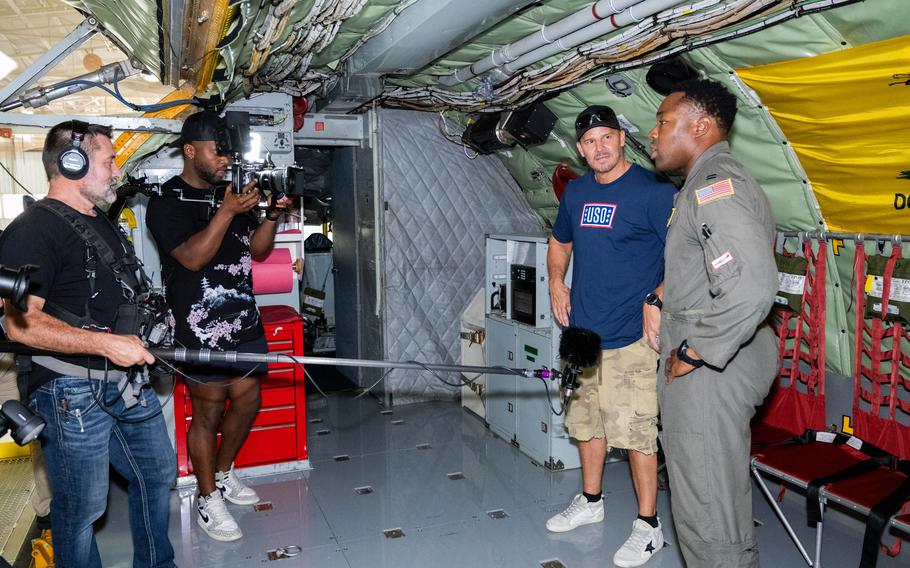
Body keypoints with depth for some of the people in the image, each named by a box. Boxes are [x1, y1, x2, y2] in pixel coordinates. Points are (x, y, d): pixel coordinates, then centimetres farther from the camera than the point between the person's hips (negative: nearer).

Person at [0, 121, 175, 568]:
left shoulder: (102, 225, 15)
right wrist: (107, 343, -27)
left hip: (127, 379, 9)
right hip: (70, 391, -9)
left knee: (157, 473, 19)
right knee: (82, 508, 3)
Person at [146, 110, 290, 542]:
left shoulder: (230, 193, 12)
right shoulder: (167, 204, -7)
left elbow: (257, 251, 12)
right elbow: (192, 257, -19)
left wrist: (271, 216, -4)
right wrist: (227, 212, -25)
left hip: (245, 321, 7)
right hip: (203, 329, -7)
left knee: (247, 402, 14)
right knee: (207, 413, 2)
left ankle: (224, 473, 37)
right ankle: (208, 499, 19)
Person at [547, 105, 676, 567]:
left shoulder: (652, 190, -10)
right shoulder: (576, 192, 10)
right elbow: (560, 240, 27)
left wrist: (656, 300, -20)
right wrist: (556, 281, 12)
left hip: (630, 336, -7)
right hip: (582, 330, 7)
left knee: (635, 429, -3)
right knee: (586, 420, 17)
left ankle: (648, 525, 14)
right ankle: (590, 501, 36)